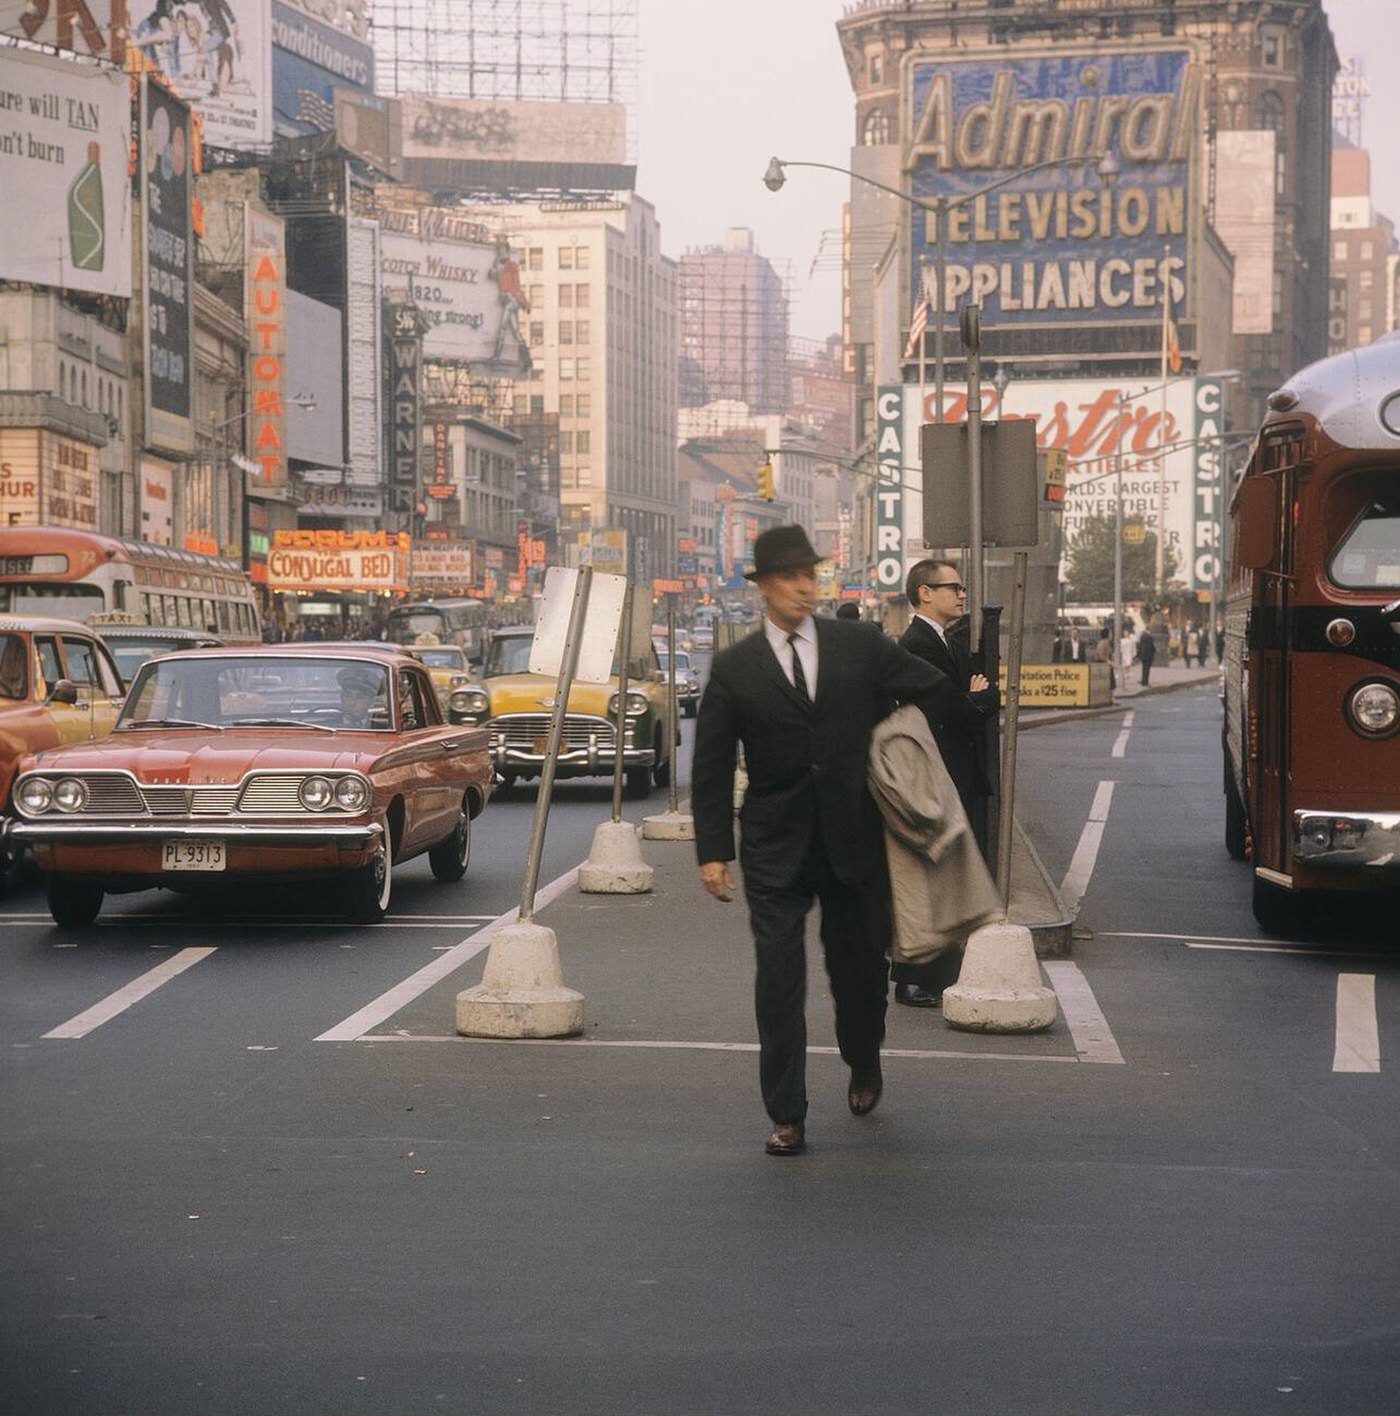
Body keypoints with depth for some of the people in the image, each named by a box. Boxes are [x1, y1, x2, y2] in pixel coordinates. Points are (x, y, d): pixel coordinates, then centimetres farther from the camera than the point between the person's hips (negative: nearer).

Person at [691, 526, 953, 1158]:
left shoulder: (860, 646, 0)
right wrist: (712, 851, -6)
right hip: (775, 849, -1)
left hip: (853, 839, 1)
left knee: (860, 967, 13)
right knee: (778, 981, -4)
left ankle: (864, 1065, 43)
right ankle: (786, 1117, 3)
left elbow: (934, 689, 12)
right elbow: (711, 769, 0)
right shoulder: (734, 668, -1)